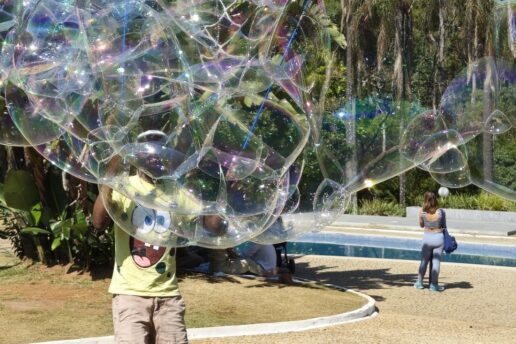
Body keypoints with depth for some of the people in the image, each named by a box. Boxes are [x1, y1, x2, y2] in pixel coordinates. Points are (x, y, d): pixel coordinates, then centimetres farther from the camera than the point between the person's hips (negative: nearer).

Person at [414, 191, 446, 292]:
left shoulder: (422, 212, -12)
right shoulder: (440, 212, -13)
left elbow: (421, 225, 3)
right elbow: (444, 226, 2)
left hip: (427, 238, 1)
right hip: (438, 237, -1)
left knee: (424, 261, 15)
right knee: (436, 261, 6)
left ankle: (419, 283, 23)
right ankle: (433, 285, 10)